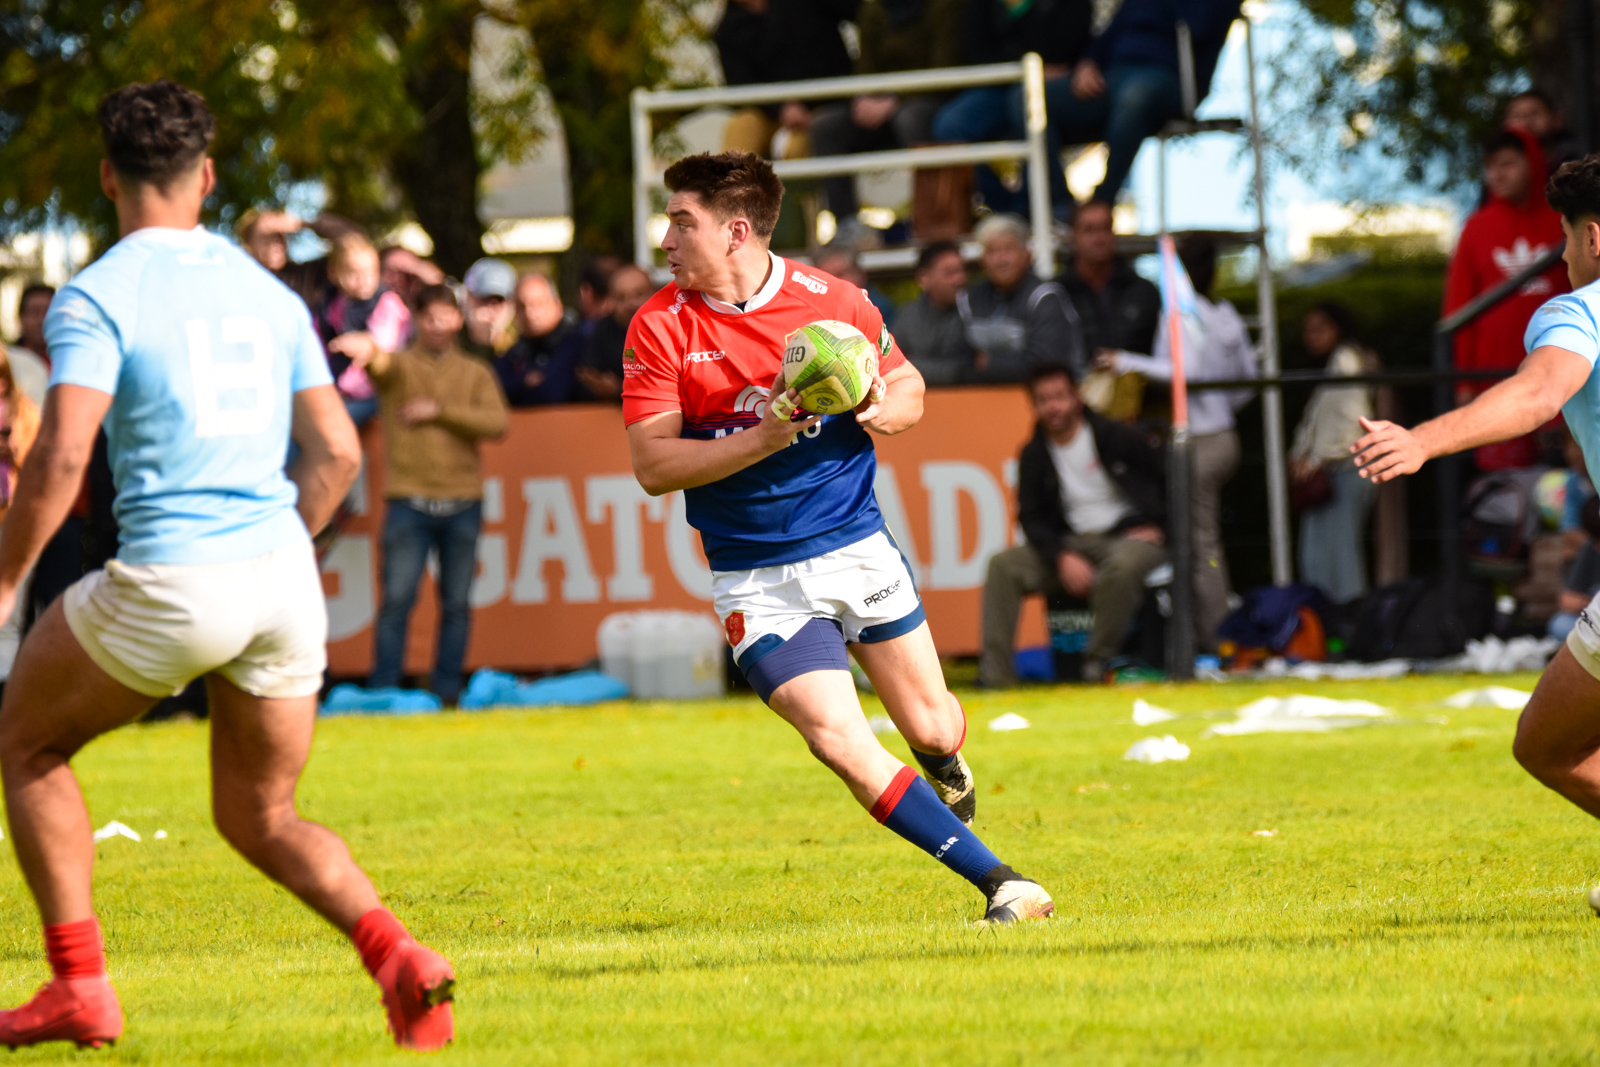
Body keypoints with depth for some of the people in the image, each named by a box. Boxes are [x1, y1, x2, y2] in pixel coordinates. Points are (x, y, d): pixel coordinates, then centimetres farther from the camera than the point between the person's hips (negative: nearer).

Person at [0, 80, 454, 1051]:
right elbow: (339, 452, 13)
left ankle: (79, 986, 12)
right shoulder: (269, 293, 13)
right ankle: (396, 957, -9)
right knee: (260, 819, 18)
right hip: (286, 582, 5)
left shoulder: (97, 298, -5)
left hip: (170, 585, -5)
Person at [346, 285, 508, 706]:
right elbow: (381, 366, -19)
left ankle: (447, 691, 12)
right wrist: (371, 354, -44)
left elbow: (496, 423, -3)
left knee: (457, 604, 4)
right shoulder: (399, 367, 6)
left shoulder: (476, 374, 13)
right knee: (397, 600, -6)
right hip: (408, 502, -2)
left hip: (462, 505, 2)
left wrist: (439, 410, -10)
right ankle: (382, 693, -2)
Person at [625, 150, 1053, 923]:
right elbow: (652, 465, -11)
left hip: (858, 549, 1)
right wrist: (763, 438, -23)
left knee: (931, 727, 8)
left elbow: (908, 388, 11)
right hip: (755, 579, -1)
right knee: (840, 741, -16)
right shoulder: (659, 329, -8)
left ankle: (948, 772, 49)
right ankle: (995, 881, -7)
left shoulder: (833, 302, -4)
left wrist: (884, 409, -14)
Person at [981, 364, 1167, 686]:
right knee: (1003, 565, -16)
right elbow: (1031, 517, 2)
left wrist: (1157, 526, -6)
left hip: (1131, 537, -4)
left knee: (1122, 567, -41)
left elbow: (1172, 478, 2)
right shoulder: (1034, 456, 6)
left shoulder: (1118, 438, -4)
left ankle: (1097, 664, -25)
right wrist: (1062, 558, -15)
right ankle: (995, 672, -21)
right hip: (1074, 543, 4)